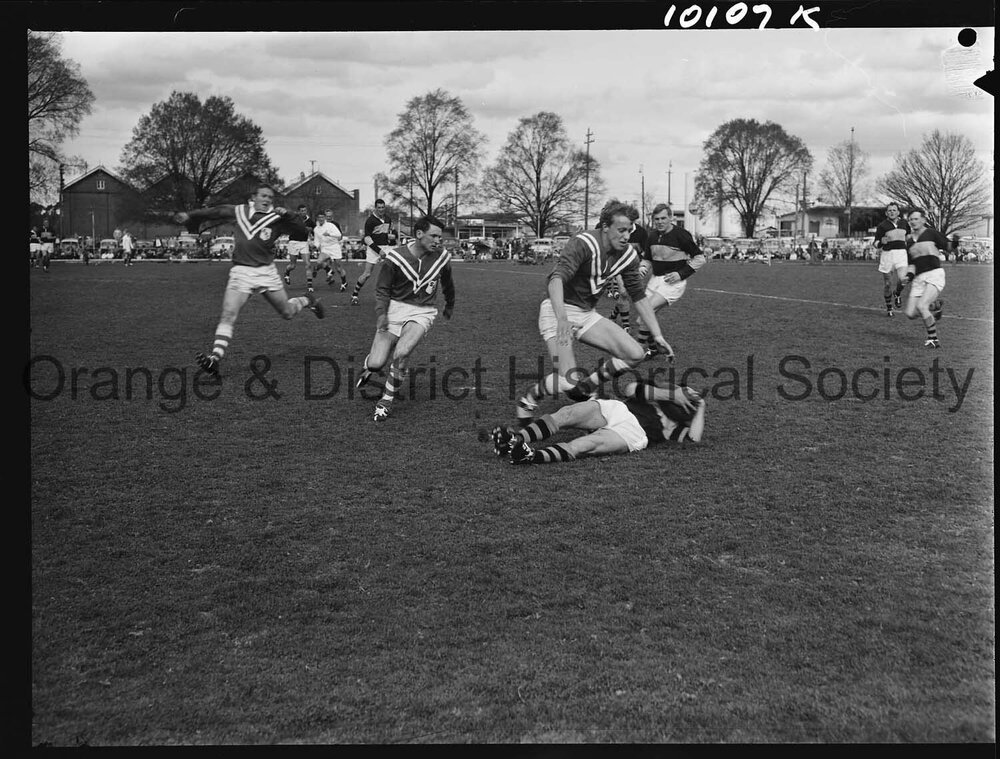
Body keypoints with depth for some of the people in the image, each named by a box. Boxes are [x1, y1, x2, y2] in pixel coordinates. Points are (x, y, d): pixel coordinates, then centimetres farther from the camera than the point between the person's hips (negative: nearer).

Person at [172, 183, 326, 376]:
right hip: (241, 271, 0)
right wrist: (189, 216, 19)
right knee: (228, 314, -16)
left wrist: (287, 214, -23)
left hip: (266, 272, 0)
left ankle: (307, 300, 44)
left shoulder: (276, 219, 0)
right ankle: (215, 357, -19)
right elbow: (215, 212, 18)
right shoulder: (240, 211, 6)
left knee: (287, 312, 10)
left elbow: (301, 230, -8)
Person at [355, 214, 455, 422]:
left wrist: (450, 306, 32)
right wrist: (381, 313, -20)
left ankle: (386, 401, -6)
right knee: (376, 364, -10)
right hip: (395, 309, 0)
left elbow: (447, 284, 17)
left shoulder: (442, 257, -4)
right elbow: (382, 289, -3)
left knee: (401, 353, -27)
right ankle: (370, 364, 33)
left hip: (423, 313, 1)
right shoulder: (395, 257, -12)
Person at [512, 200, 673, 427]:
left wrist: (657, 336, 5)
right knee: (568, 381, -22)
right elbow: (556, 279, -37)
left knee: (635, 354, -7)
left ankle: (585, 388, 11)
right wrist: (562, 319, -52)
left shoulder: (628, 255, -2)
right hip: (558, 313, -7)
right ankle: (528, 400, 8)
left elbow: (639, 296, 8)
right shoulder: (583, 244, -24)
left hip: (587, 314, 7)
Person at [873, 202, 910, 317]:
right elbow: (876, 244, 0)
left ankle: (897, 294, 11)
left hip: (901, 253, 1)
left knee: (902, 279, -22)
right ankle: (889, 308, 24)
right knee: (887, 284, 4)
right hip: (887, 254, -1)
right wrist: (881, 242, -21)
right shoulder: (882, 226, -2)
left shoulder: (904, 223, 9)